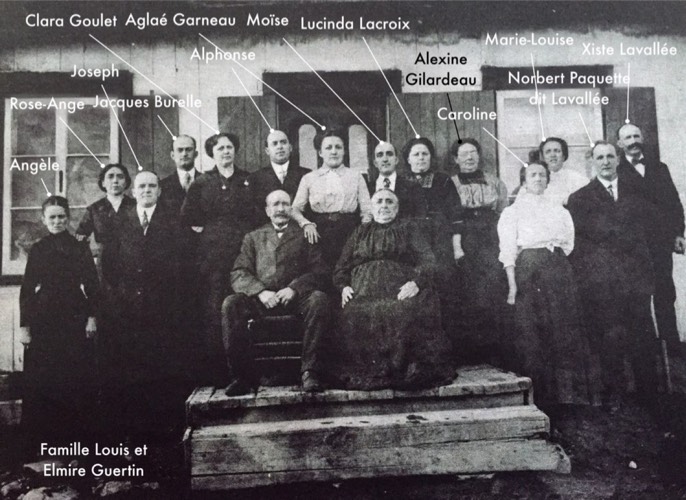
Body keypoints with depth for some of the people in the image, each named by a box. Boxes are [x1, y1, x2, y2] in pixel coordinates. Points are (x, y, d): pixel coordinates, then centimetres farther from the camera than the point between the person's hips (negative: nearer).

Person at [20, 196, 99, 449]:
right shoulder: (38, 250, 7)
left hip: (75, 319, -1)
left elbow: (92, 285, 5)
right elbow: (27, 290, 6)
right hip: (44, 320, 1)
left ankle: (78, 434, 10)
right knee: (40, 381, 1)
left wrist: (92, 316, -5)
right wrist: (24, 325, 0)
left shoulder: (80, 248, 5)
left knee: (77, 378, 0)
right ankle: (42, 436, 11)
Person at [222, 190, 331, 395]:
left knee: (318, 299, -32)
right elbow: (238, 274, 9)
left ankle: (310, 371, -27)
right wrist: (260, 291, -11)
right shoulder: (253, 238, 21)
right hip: (261, 299, 1)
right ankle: (244, 376, -19)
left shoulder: (304, 235, 17)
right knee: (231, 304, -27)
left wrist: (293, 288, -13)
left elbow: (319, 272, 5)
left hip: (296, 297, -1)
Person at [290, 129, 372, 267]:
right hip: (319, 233, 0)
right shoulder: (309, 179, 12)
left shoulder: (356, 177, 12)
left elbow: (366, 212, 8)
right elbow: (295, 209, 7)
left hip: (349, 232, 0)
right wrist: (306, 223, -12)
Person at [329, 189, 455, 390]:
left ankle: (409, 371, -24)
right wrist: (344, 286, 0)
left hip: (401, 291, -2)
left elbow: (428, 261, 7)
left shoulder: (408, 229, 20)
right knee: (357, 316, -30)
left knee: (407, 313, -34)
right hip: (364, 291, 2)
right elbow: (341, 268, 22)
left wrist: (416, 282, -12)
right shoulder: (360, 233, 27)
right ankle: (361, 374, -21)